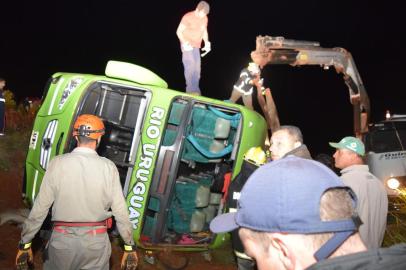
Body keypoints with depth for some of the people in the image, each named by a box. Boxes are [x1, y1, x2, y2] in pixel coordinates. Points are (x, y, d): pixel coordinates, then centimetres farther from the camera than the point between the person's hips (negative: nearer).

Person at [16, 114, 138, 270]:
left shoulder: (57, 164, -8)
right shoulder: (108, 167, -9)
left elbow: (40, 208, -5)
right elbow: (121, 211, -7)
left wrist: (25, 243, 6)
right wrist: (130, 246, 3)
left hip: (63, 239, 0)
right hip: (96, 240, 0)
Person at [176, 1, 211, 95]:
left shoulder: (205, 18, 3)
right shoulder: (187, 17, -14)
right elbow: (179, 31, -11)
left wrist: (206, 42, 0)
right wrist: (185, 42, -25)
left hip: (196, 47, 6)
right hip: (187, 46, -6)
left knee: (197, 69, 6)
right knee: (190, 66, -17)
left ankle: (196, 90, 15)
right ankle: (191, 90, -13)